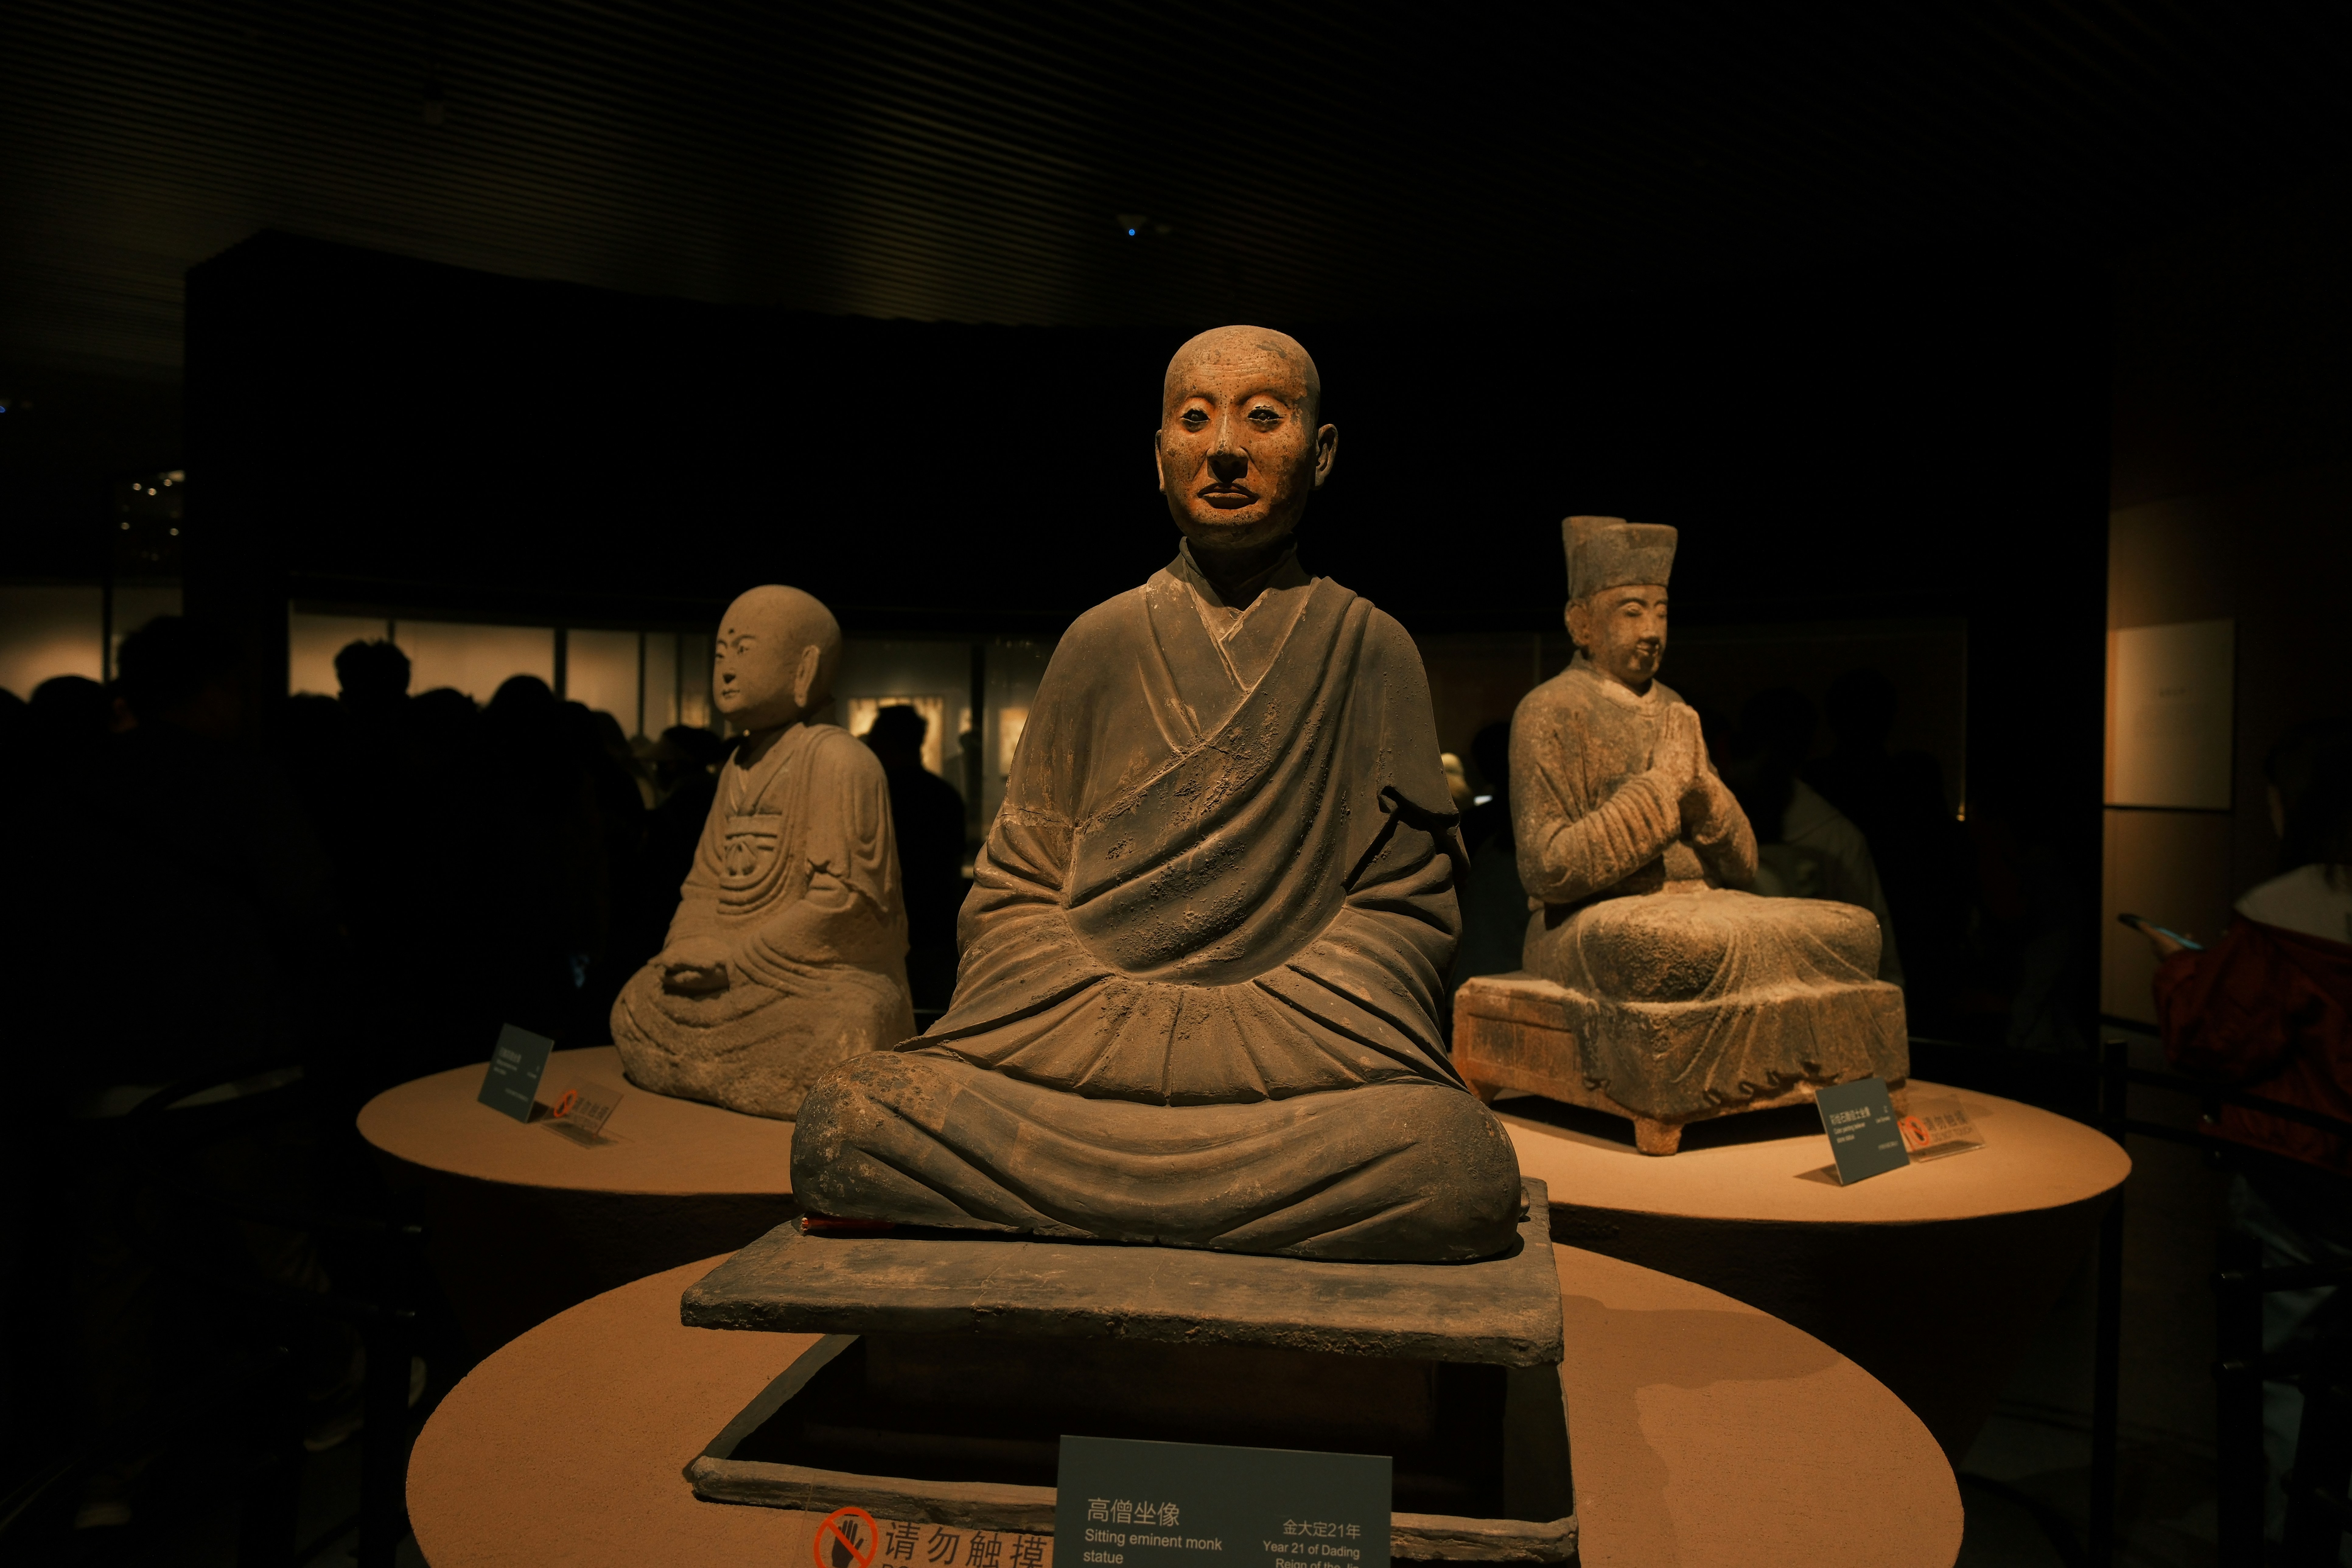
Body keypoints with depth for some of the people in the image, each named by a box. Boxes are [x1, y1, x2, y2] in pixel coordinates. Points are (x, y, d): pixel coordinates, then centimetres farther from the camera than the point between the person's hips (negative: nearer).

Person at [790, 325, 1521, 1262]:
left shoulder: (1370, 650, 11)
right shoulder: (1100, 644, 15)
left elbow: (1402, 904, 7)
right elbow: (1015, 889, 12)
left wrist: (1253, 1035, -9)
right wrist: (1108, 1029, -6)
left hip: (1292, 1064, -1)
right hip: (1074, 1055, 1)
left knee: (1463, 1162, -34)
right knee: (845, 1121, -25)